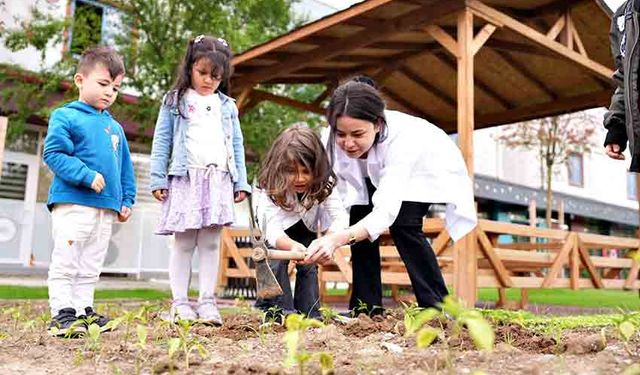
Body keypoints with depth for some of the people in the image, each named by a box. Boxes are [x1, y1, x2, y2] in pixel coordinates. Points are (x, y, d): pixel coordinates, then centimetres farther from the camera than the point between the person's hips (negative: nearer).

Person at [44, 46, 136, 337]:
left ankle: (83, 310, 18)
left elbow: (125, 167, 22)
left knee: (91, 266, 11)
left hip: (106, 207, 7)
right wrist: (87, 175, -20)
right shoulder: (65, 117, -1)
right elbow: (54, 154, -11)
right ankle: (62, 313, -1)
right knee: (65, 262, -6)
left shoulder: (115, 127, 18)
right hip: (72, 203, -6)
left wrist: (127, 199, 15)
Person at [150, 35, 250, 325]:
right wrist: (158, 179, -4)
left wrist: (241, 182, 8)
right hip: (186, 178, -2)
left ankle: (207, 301, 6)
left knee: (211, 243, 2)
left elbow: (236, 146, 15)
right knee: (184, 242, -1)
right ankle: (180, 303, 5)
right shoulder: (174, 102, 8)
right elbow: (161, 142, 4)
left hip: (220, 179, 3)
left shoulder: (228, 107, 16)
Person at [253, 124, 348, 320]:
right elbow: (273, 230, -46)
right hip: (277, 228, -2)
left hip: (306, 226, 2)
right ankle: (280, 312, -8)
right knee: (275, 262, -18)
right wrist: (293, 246, -68)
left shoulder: (323, 185, -31)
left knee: (309, 264, -6)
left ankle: (310, 316, 4)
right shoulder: (271, 189, -38)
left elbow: (340, 217, -38)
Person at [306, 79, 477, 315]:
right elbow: (340, 190, -23)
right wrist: (328, 241, -39)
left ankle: (437, 307, -13)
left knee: (402, 223, -26)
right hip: (379, 172, 5)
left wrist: (337, 239, -65)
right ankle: (366, 309, 1)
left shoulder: (400, 138, -44)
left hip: (427, 169, -5)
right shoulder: (337, 138, -31)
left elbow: (387, 210, -51)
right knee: (359, 223, -12)